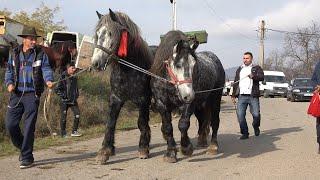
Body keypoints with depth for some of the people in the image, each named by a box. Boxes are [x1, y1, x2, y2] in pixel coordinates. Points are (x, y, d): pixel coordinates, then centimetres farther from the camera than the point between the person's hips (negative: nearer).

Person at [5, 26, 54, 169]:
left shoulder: (40, 54, 1)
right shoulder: (14, 54, 9)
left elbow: (46, 69, -8)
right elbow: (9, 71, 13)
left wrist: (49, 80, -29)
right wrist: (9, 83, -6)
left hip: (32, 94, -3)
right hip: (16, 94, 3)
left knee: (29, 126, -3)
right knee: (10, 124, 3)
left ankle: (27, 158, 8)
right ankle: (23, 148, 28)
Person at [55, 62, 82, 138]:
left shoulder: (74, 78, 9)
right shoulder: (63, 78, -11)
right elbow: (57, 89, -11)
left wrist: (77, 94, 12)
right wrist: (63, 95, -15)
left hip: (73, 100, 6)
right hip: (64, 101, -5)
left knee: (77, 114, -6)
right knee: (64, 117, 2)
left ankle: (74, 131, 5)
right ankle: (63, 133, 13)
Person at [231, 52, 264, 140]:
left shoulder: (256, 68, 9)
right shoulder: (239, 69, 21)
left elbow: (262, 77, -9)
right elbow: (235, 83, 24)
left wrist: (253, 76, -29)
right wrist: (233, 95, 18)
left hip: (253, 96, -3)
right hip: (241, 96, 3)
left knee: (256, 114, -6)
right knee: (240, 115, -5)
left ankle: (256, 127, 25)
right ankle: (245, 133, 7)